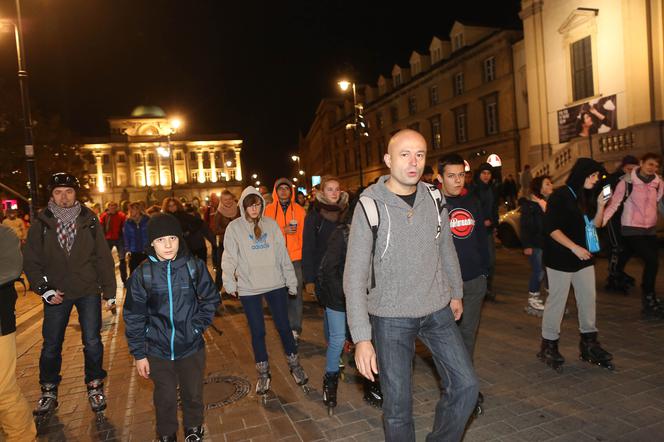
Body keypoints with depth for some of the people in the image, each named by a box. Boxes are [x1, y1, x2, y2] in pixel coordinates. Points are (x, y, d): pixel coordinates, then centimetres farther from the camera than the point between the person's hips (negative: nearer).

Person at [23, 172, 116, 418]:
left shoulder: (89, 220, -2)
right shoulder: (41, 223, -2)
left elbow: (103, 257, -1)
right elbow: (31, 261, 2)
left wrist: (109, 292, -2)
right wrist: (44, 289, -10)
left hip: (89, 292, -1)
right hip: (56, 294, 1)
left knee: (92, 342, 3)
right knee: (51, 345, 10)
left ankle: (95, 387, 23)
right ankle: (49, 392, 30)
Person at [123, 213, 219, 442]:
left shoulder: (195, 266, -11)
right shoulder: (142, 274, -10)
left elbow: (211, 299, 2)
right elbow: (134, 317, -4)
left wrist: (198, 325, -7)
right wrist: (139, 354, -2)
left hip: (191, 346, 0)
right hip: (157, 350, 0)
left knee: (193, 394, 17)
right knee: (165, 397, 16)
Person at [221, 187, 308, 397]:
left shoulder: (271, 224, 3)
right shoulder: (234, 227, -3)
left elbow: (282, 254, 5)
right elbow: (229, 257, -3)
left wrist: (291, 280, 4)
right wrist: (229, 282, -15)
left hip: (276, 284, 2)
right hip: (249, 288, -1)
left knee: (283, 326, 8)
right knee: (257, 331, 7)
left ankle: (294, 364, 30)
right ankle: (263, 373, 26)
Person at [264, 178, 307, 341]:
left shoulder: (299, 210, 6)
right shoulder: (269, 210, 5)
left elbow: (304, 234, 5)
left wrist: (304, 254, -3)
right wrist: (283, 230, -13)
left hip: (296, 258, 0)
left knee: (295, 294, 1)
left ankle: (295, 328, 9)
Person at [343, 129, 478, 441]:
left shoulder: (434, 199, 1)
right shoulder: (370, 207, -14)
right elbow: (354, 276, -16)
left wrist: (456, 292, 22)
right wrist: (361, 337, -20)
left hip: (438, 311, 4)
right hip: (391, 318, -4)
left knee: (466, 386, 6)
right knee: (398, 406, 5)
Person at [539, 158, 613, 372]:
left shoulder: (588, 196, 10)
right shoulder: (560, 195, -12)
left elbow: (595, 224, 11)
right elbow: (551, 228, -17)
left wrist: (601, 206, -4)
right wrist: (575, 248, -20)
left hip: (584, 258, 7)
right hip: (561, 259, -7)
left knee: (588, 300, 12)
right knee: (557, 302, 1)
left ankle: (589, 343, 26)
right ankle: (548, 346, 14)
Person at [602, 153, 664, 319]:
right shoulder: (627, 182, -11)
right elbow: (614, 204, -13)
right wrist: (600, 222, -21)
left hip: (650, 229, 6)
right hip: (631, 229, -6)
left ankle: (649, 300, 27)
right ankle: (650, 302, 2)